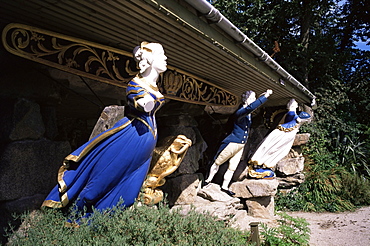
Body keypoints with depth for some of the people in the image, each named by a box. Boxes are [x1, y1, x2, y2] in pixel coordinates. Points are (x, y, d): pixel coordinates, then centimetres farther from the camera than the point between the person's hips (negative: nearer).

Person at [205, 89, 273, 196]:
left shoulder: (249, 113, 5)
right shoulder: (240, 112, -22)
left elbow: (257, 103, 26)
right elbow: (251, 107, -43)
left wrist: (265, 95, 14)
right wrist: (265, 96, -38)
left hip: (241, 145, 8)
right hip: (232, 143, -8)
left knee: (232, 167, 12)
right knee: (218, 162, 9)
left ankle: (224, 187, 23)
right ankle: (208, 181, 24)